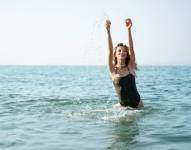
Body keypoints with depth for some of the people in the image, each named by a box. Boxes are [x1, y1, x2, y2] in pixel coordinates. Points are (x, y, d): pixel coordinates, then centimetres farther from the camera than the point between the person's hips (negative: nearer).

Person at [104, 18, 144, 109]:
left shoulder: (130, 67, -1)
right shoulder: (112, 70, -3)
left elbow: (131, 48, -12)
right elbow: (110, 50, -13)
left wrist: (129, 30, -23)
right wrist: (108, 31, -23)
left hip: (137, 104, 0)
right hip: (122, 106, 0)